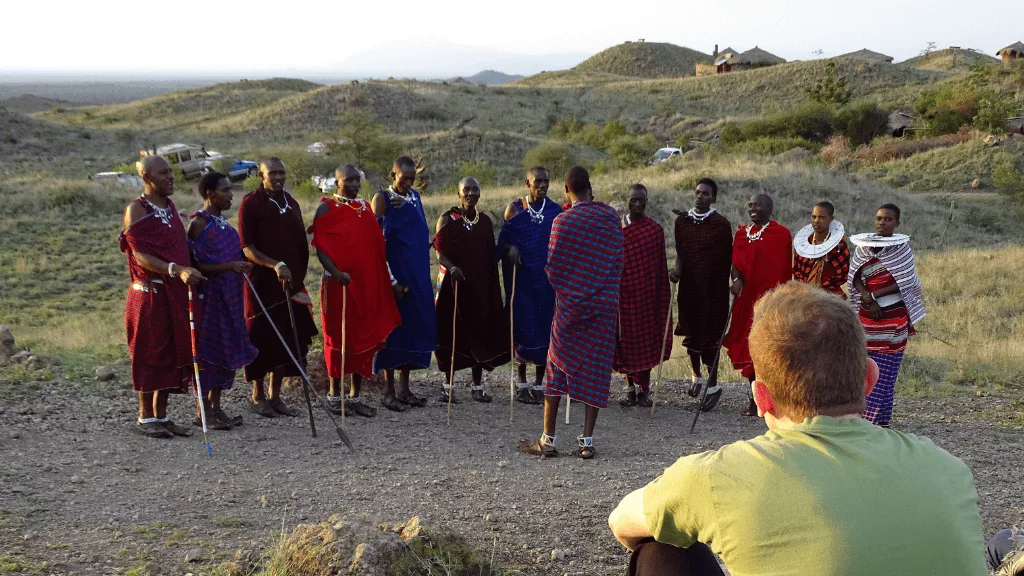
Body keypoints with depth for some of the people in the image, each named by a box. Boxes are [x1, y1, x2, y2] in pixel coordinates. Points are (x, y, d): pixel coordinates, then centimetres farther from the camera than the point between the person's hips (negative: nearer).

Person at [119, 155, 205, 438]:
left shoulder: (170, 207, 15)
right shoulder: (136, 210, -8)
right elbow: (141, 256, -17)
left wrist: (190, 272, 13)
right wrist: (176, 270, -29)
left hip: (175, 294, 7)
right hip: (150, 293, -7)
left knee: (171, 353, 8)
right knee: (150, 354, -1)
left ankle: (161, 416, 16)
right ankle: (145, 418, 8)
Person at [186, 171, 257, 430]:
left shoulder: (223, 222, 14)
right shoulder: (199, 223, -12)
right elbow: (198, 265, -18)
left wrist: (241, 264, 9)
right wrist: (229, 266, -26)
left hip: (229, 297, 8)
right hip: (210, 295, -8)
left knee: (226, 349, 10)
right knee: (208, 349, -3)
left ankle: (216, 407, 19)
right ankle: (204, 412, 6)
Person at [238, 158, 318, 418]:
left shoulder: (291, 203, 13)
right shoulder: (250, 204, -6)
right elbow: (247, 247, -12)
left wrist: (299, 277, 12)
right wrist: (275, 265, -24)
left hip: (291, 283, 6)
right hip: (262, 283, -5)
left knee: (288, 339, 6)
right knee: (262, 340, 0)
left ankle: (275, 396, 17)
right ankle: (258, 395, 16)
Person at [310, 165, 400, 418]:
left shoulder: (366, 207, 13)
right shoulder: (326, 207, -3)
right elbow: (320, 246, -10)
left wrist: (386, 279, 11)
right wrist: (336, 273, -24)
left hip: (368, 283, 6)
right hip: (339, 284, -5)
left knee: (365, 337, 6)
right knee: (338, 337, 1)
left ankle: (355, 396, 15)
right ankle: (335, 395, 12)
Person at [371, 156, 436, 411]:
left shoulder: (414, 196, 13)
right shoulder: (382, 198, -6)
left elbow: (421, 232, 7)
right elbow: (378, 242, -12)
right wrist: (391, 281, -16)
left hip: (418, 275, 6)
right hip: (395, 275, -6)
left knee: (414, 327, 8)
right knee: (393, 327, -2)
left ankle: (404, 388, 17)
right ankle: (389, 391, 6)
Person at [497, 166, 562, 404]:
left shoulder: (556, 210, 4)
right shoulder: (515, 208, 2)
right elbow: (502, 241, 4)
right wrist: (510, 249, -17)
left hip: (547, 278, 1)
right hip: (521, 278, -1)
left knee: (545, 326, 1)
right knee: (522, 325, 0)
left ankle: (539, 384, 10)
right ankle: (522, 383, 12)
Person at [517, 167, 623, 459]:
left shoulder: (562, 222, -11)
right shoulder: (610, 217, 0)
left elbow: (553, 268, -7)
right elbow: (618, 262, 10)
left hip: (569, 304, -2)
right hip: (604, 306, 2)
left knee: (558, 369, 6)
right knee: (596, 370, 5)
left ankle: (548, 440, 8)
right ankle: (587, 440, 5)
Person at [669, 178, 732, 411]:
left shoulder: (721, 224, -6)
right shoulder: (681, 220, 5)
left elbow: (728, 258, -2)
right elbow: (680, 251, 10)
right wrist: (677, 269, -7)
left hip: (713, 289, -4)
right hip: (689, 287, 4)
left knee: (710, 337, -3)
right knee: (691, 333, 15)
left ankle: (713, 385, 7)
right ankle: (696, 376, 34)